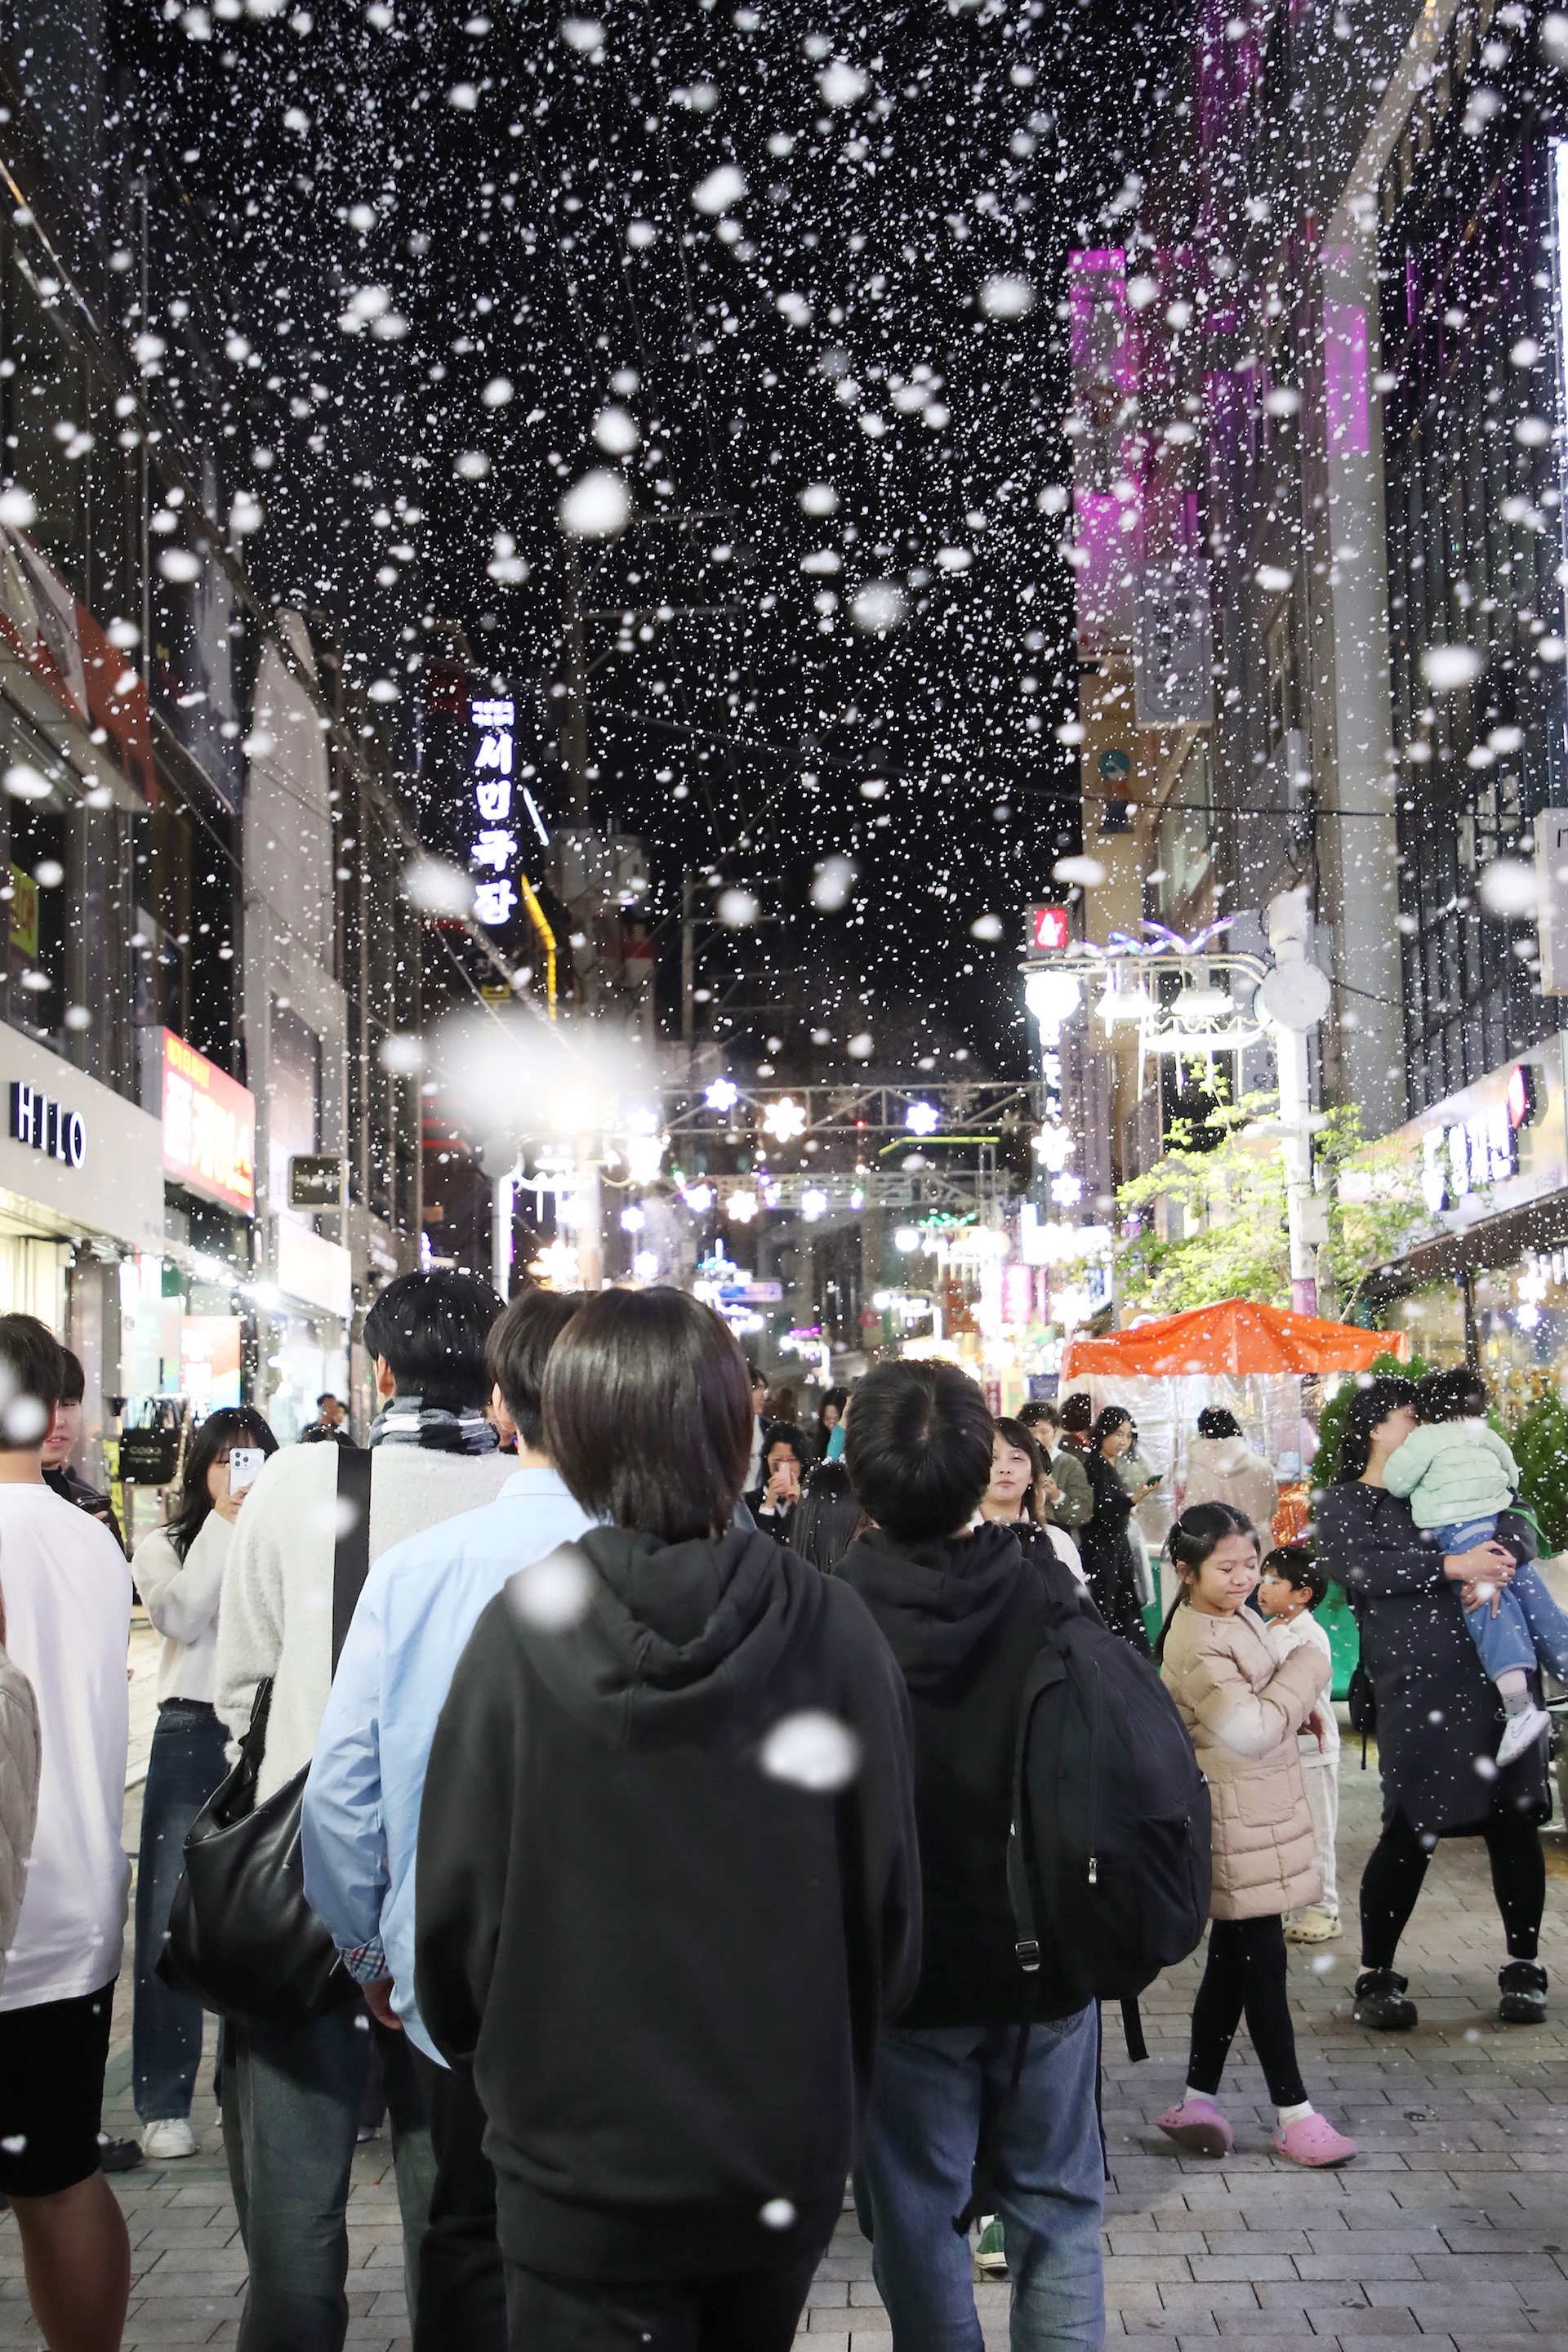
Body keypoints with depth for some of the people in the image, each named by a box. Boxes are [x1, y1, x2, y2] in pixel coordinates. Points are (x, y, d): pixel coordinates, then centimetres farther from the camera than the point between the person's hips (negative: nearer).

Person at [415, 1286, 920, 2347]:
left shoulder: (523, 1631, -15)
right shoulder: (833, 1629, -12)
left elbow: (458, 1901, -8)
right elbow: (890, 1899, -5)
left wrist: (487, 2061, 13)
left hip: (585, 2155, -2)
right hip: (787, 2155, 3)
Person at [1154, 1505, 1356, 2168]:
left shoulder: (1233, 1617, 9)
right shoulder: (1196, 1644, -22)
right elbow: (1249, 1729, -30)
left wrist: (1297, 1706, 7)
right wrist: (1308, 1669, -19)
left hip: (1255, 1817, 10)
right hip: (1233, 1824, -10)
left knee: (1233, 1961, 14)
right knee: (1263, 1963, -2)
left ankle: (1197, 2101, 22)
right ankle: (1294, 2113, 7)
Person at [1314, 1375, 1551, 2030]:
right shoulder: (1343, 1504, 7)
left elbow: (1515, 1526, 8)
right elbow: (1361, 1566, -13)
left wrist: (1498, 1564, -14)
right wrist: (1453, 1566, -19)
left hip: (1495, 1674, 4)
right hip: (1416, 1682, -4)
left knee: (1515, 1819, 4)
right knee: (1411, 1830, -4)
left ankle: (1523, 1968, 18)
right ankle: (1377, 1976, 11)